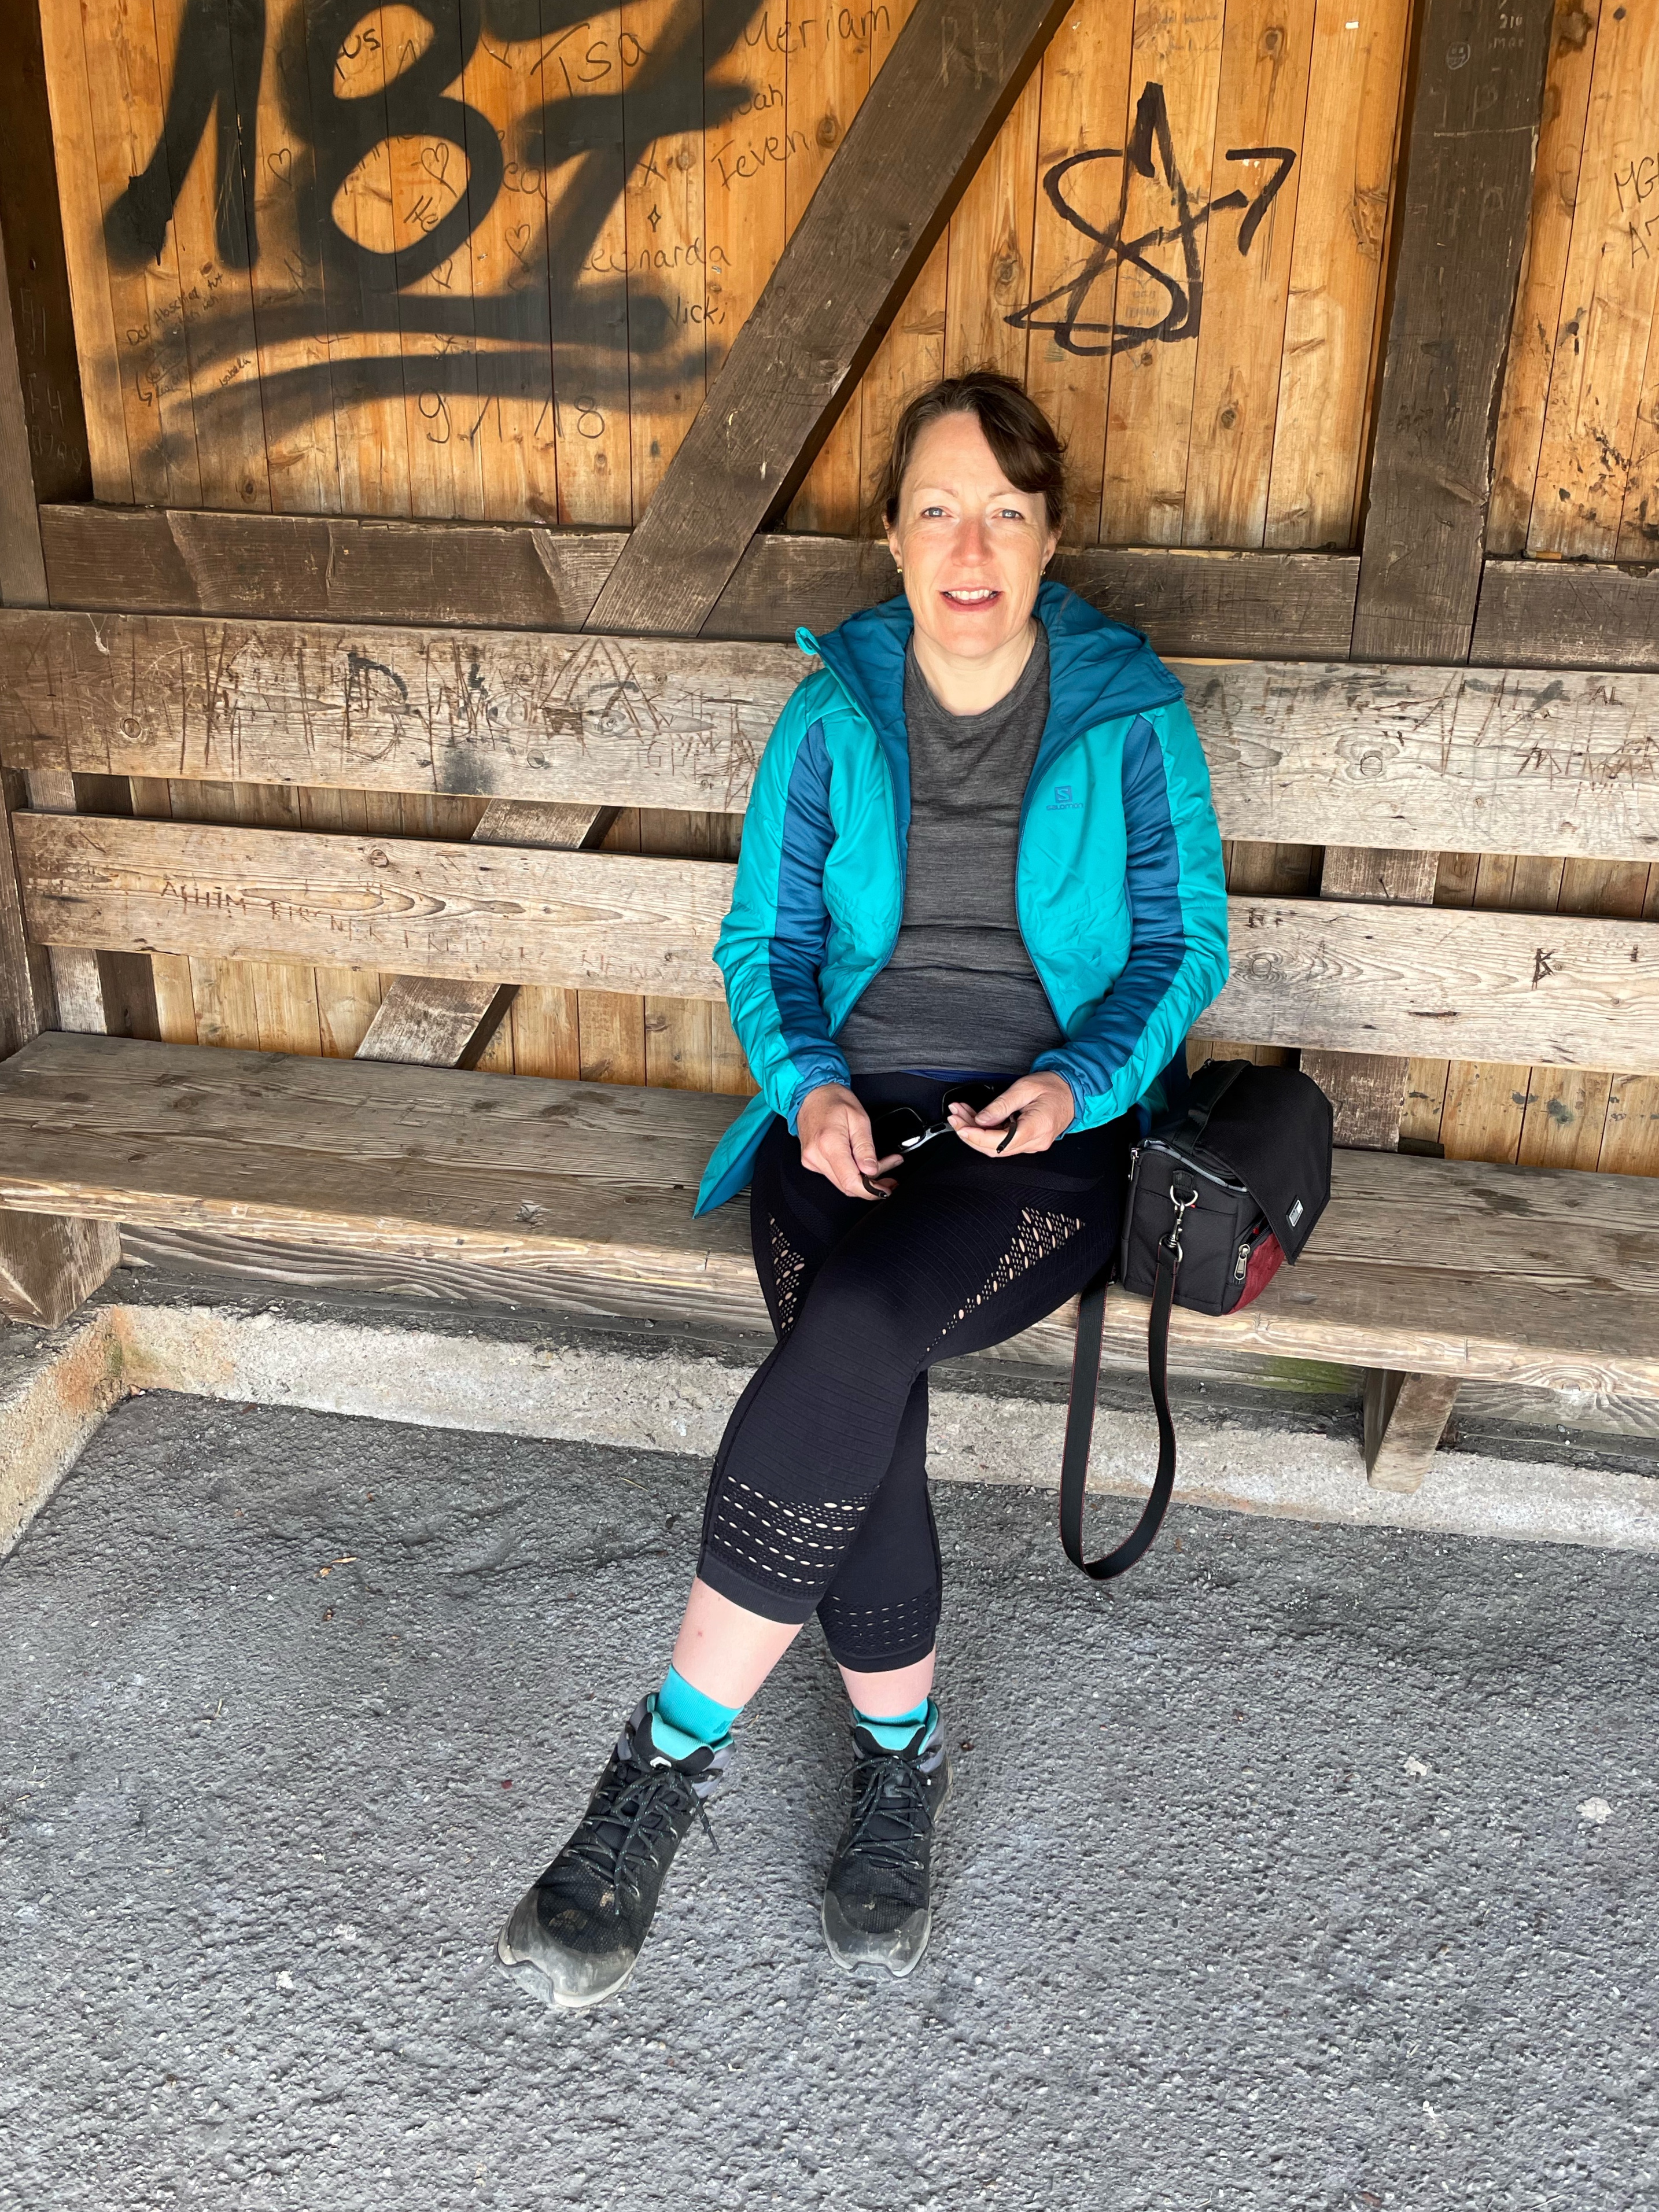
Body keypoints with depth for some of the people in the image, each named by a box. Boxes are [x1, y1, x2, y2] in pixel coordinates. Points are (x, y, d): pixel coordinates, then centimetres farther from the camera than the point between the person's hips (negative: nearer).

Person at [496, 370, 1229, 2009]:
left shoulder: (1130, 716, 2)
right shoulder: (835, 712, 6)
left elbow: (1183, 943, 6)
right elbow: (764, 938, 10)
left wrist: (1080, 1083, -13)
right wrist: (808, 1085, -9)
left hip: (1047, 1135, -2)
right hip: (850, 1118, 2)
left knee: (857, 1327, -32)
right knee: (865, 1385, -27)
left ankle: (674, 1745, -21)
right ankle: (900, 1751, -5)